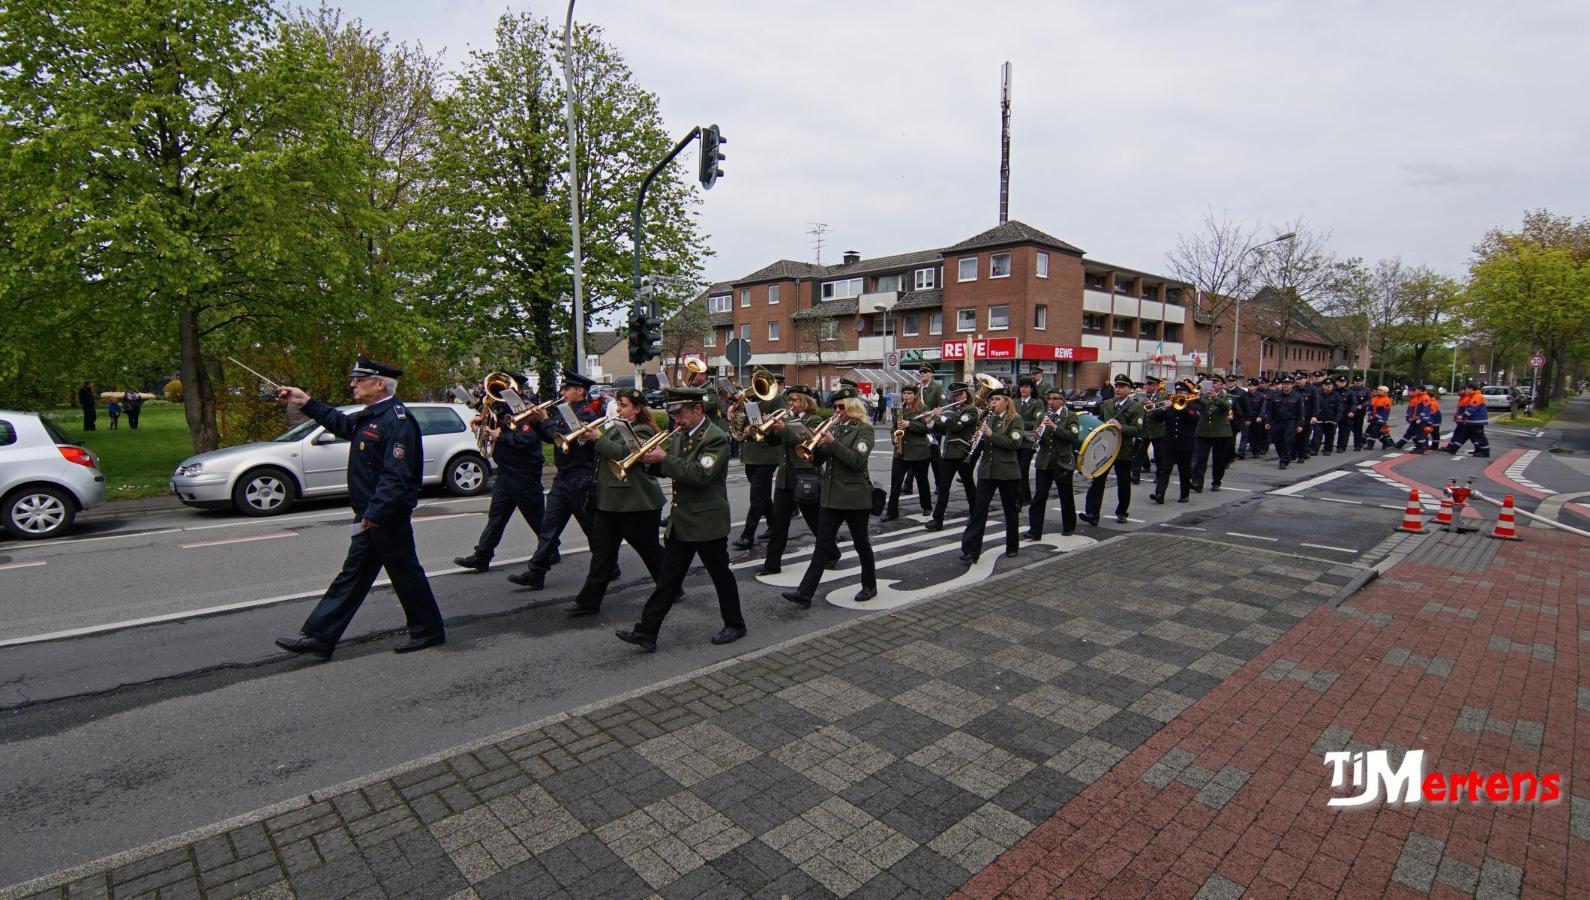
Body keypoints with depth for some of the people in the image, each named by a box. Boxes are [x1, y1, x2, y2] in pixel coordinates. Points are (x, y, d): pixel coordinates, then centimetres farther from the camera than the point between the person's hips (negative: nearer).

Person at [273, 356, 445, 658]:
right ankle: (317, 636, 22)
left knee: (405, 573, 2)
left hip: (388, 517, -10)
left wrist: (375, 511, -26)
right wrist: (305, 403, 29)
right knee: (352, 575, 14)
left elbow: (397, 475, -26)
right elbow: (341, 423, 34)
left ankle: (429, 631, 17)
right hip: (370, 513, 10)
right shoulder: (371, 416, 12)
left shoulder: (397, 421, -20)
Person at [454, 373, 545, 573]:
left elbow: (526, 439, -28)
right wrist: (482, 420, 7)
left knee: (536, 516, 4)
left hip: (524, 474, -8)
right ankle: (481, 556, 9)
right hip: (505, 471, 8)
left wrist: (500, 436, -18)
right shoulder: (504, 408, 12)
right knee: (496, 514, 7)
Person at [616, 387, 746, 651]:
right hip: (680, 522, 7)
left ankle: (735, 624, 26)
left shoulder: (716, 438, -15)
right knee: (668, 579, 8)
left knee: (721, 575, 8)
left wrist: (664, 458, -24)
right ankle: (646, 632, 11)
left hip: (707, 521, -7)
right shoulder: (679, 435, 10)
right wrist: (651, 457, -7)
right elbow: (667, 467, 14)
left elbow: (700, 474, -27)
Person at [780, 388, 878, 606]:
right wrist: (817, 445, -8)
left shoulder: (864, 429, -7)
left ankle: (870, 586, 29)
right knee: (823, 545, 3)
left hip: (855, 497, -5)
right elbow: (819, 458, 11)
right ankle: (805, 593, 1)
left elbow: (857, 460, -20)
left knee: (861, 543, 10)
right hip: (830, 495, 5)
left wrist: (833, 443, -23)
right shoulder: (833, 428, 11)